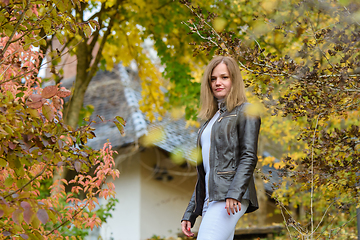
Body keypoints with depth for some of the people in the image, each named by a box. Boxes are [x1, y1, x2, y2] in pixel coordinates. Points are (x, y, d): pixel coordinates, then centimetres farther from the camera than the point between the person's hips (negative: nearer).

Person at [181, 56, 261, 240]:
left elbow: (249, 157, -8)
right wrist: (189, 214, 18)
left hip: (232, 198, -7)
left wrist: (235, 193, -22)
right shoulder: (211, 119, 25)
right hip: (209, 200, 7)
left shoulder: (245, 112, 4)